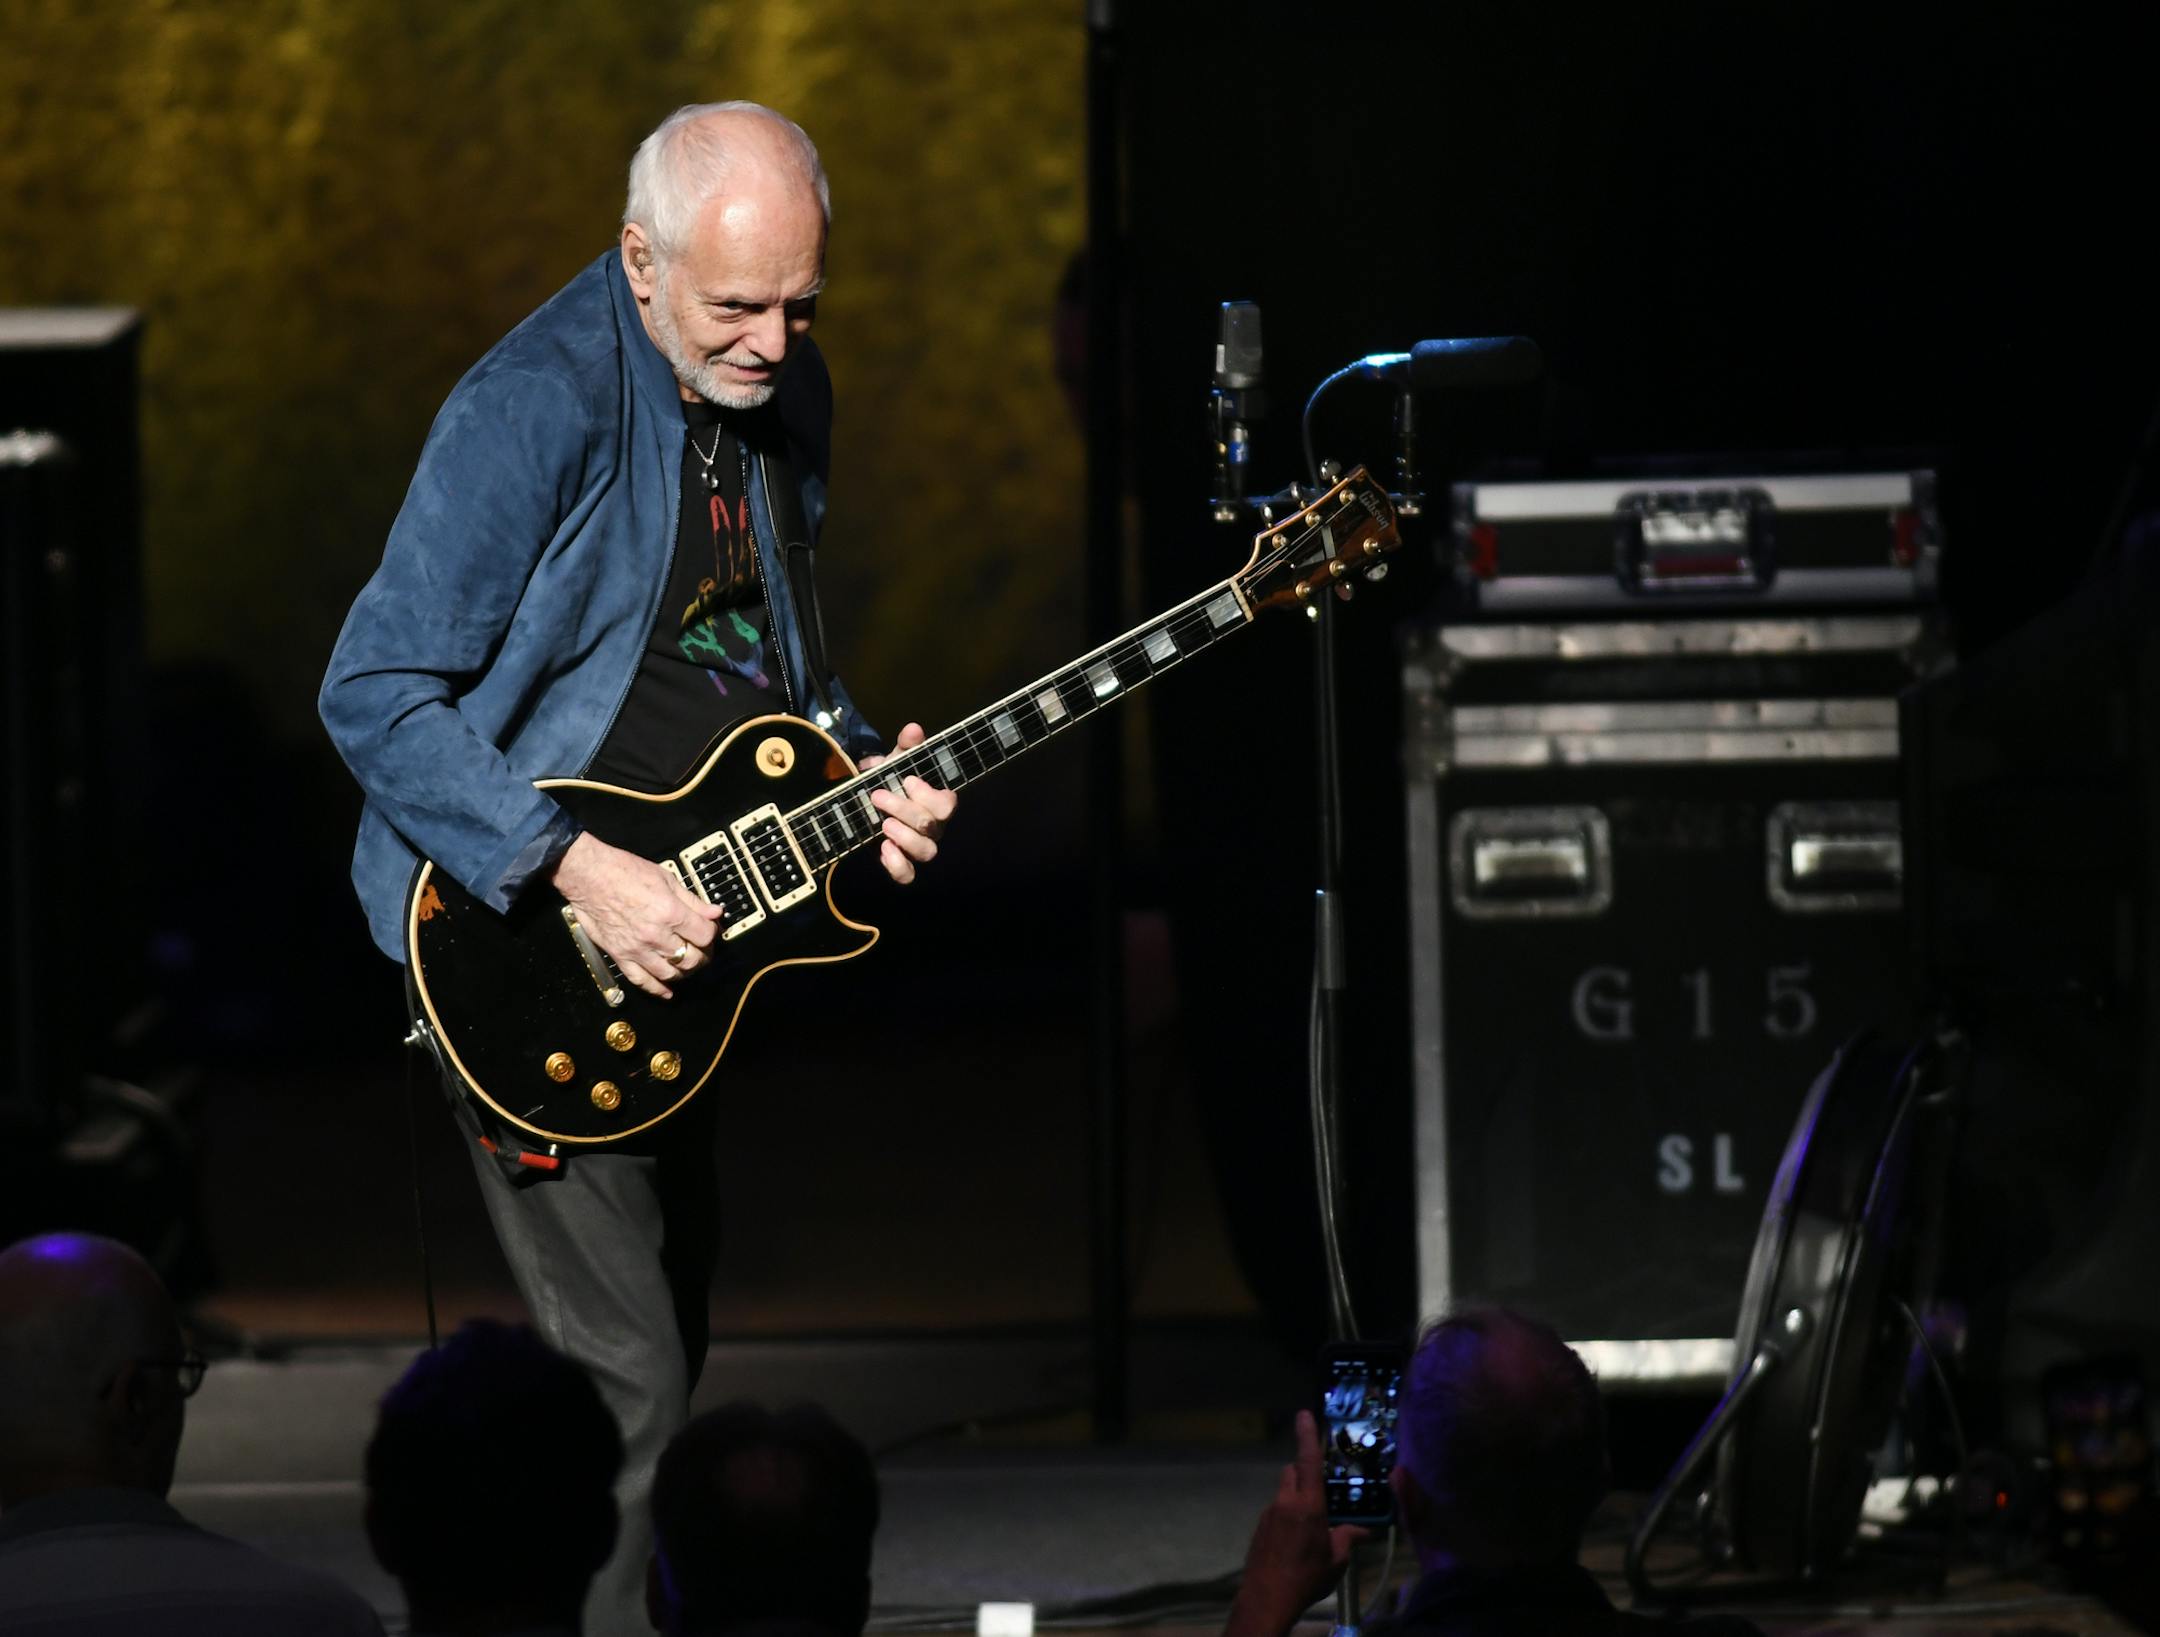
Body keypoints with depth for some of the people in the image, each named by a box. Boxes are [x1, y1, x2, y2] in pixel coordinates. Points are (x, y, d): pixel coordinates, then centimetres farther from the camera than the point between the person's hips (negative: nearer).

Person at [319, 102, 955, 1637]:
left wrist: (863, 771, 0)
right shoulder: (536, 411, -22)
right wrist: (576, 868, -27)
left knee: (673, 1332, 17)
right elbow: (373, 698, -23)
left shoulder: (787, 396, 4)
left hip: (686, 933, 9)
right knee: (625, 1373, -13)